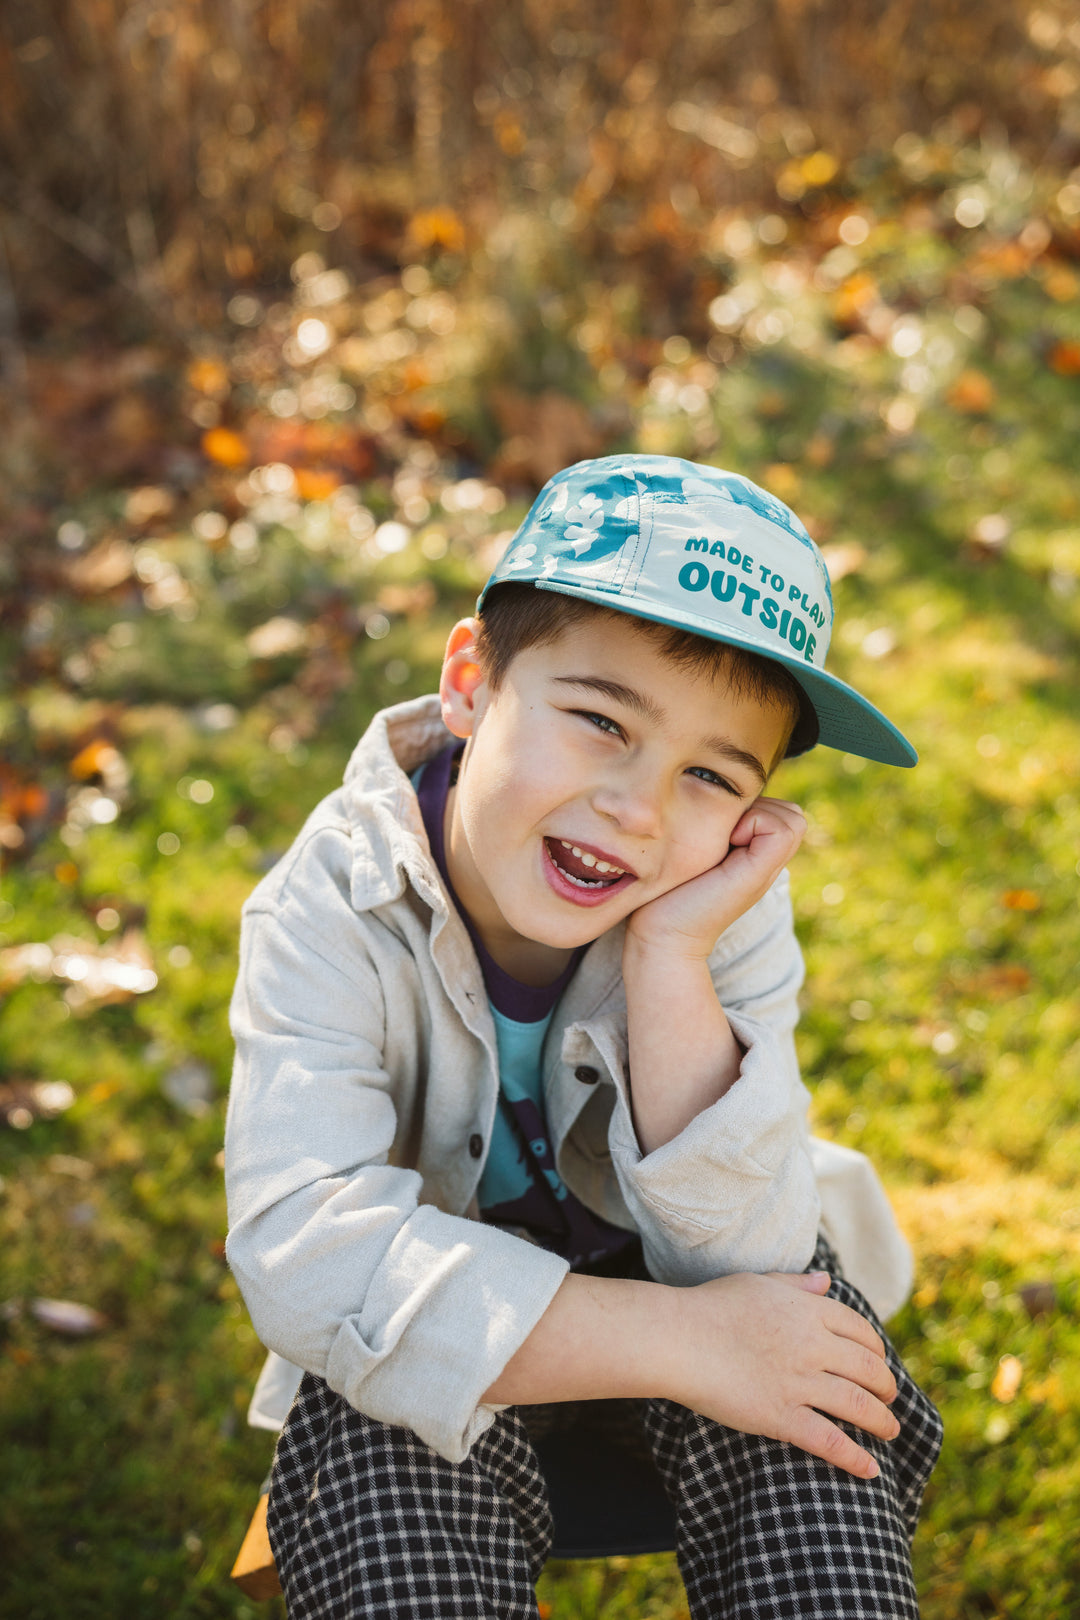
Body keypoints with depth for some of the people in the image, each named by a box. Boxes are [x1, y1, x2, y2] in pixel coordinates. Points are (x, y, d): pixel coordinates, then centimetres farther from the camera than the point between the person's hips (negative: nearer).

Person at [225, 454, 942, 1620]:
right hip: (437, 1308, -1)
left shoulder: (728, 910, -17)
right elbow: (303, 1252, -33)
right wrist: (674, 1343, -36)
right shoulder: (336, 903, -22)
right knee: (374, 1427, -32)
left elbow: (739, 1253, -24)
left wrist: (670, 960, -35)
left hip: (658, 1270, 2)